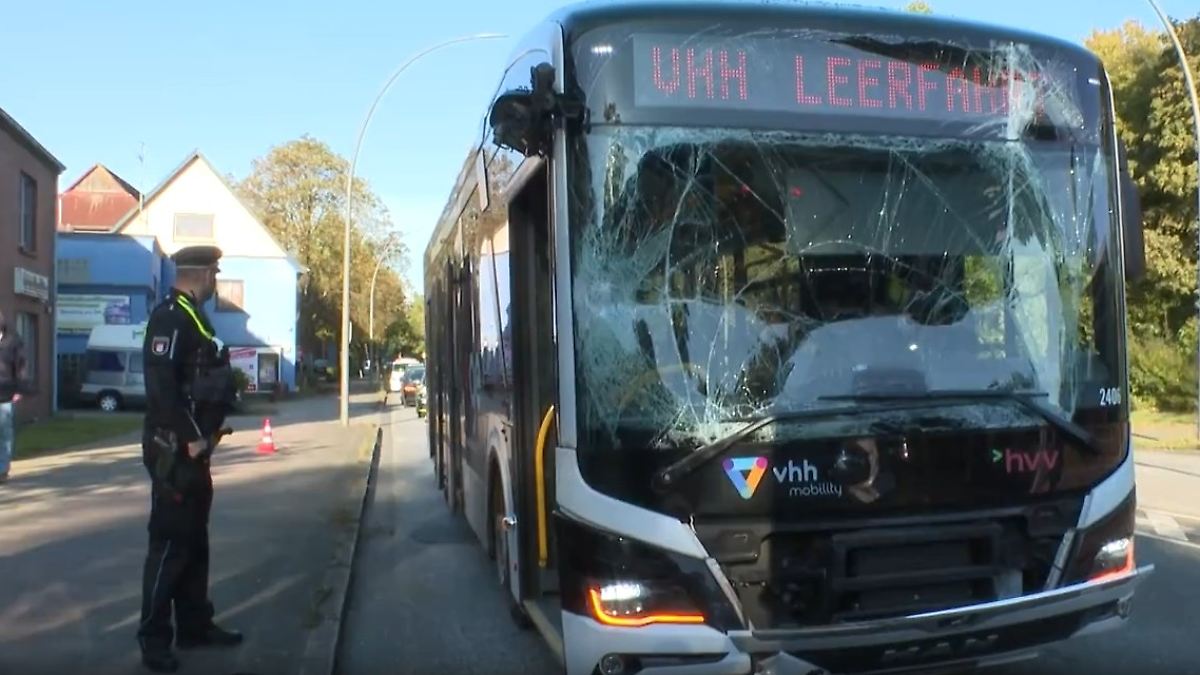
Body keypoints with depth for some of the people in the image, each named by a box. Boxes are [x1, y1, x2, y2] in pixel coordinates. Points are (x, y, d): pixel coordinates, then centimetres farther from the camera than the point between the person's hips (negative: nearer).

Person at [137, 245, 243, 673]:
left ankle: (195, 626, 26)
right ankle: (154, 639, 8)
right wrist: (190, 438, -23)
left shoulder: (193, 317, 15)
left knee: (194, 538, 15)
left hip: (193, 447, 10)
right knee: (170, 541, -3)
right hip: (175, 449, -10)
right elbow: (160, 384, -25)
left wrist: (205, 432, 13)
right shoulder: (170, 317, -16)